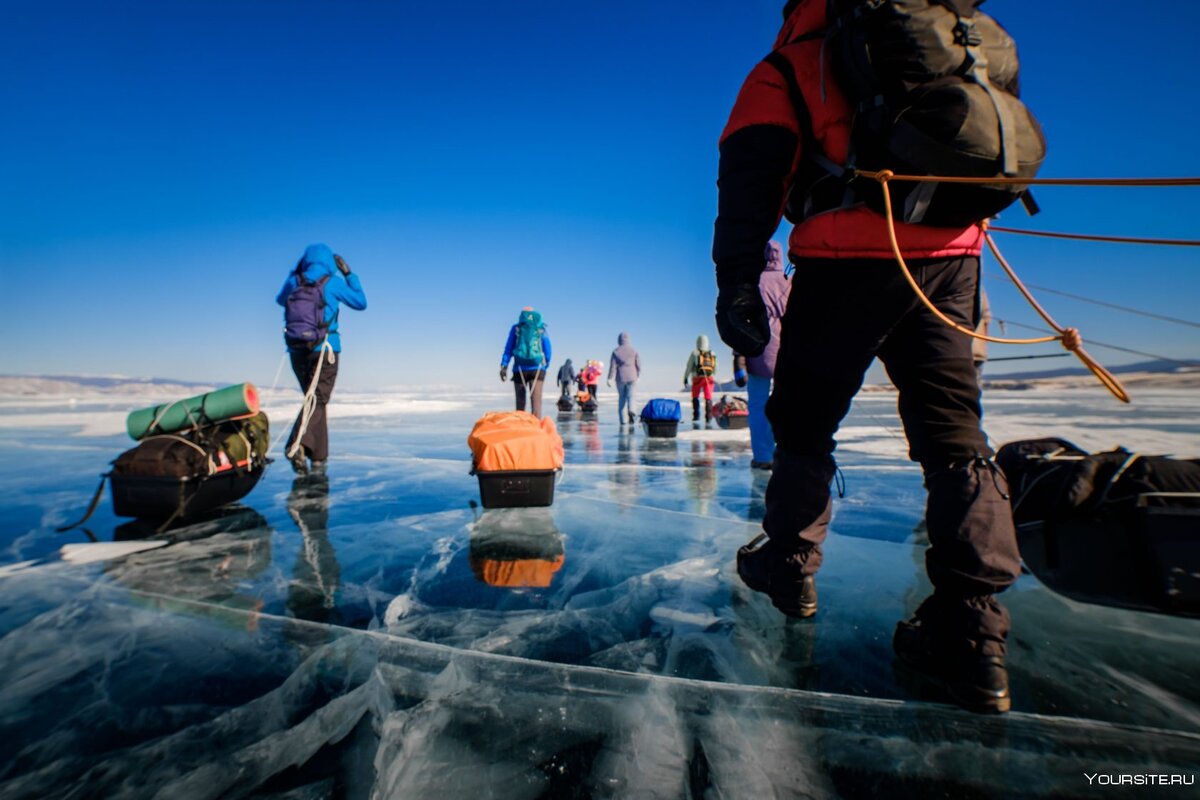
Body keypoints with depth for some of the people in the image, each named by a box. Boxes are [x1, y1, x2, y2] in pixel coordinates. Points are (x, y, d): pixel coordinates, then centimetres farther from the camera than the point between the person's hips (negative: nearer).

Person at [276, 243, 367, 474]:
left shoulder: (294, 282, 6)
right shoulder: (333, 282, -5)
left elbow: (280, 299, 28)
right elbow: (361, 303, 7)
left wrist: (295, 272, 27)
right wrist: (348, 273, 12)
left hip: (297, 351, 5)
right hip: (324, 350, -4)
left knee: (314, 399, 15)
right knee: (316, 400, -5)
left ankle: (319, 456, 15)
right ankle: (298, 444, -28)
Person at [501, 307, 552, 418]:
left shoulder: (516, 328, 11)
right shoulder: (541, 328, 11)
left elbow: (508, 348, 5)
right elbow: (547, 350, 11)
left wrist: (504, 366, 1)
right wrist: (545, 365, 22)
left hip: (520, 369, 1)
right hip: (537, 368, -1)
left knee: (520, 403, 11)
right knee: (536, 401, -11)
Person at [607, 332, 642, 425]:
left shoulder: (616, 352, -2)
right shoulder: (633, 350, 1)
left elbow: (613, 366, -7)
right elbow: (638, 364, 0)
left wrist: (610, 379, -6)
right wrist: (638, 376, 13)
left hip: (620, 378, 0)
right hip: (631, 377, 0)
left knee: (621, 397, 12)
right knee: (630, 396, 5)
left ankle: (622, 419, 11)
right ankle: (630, 410, -27)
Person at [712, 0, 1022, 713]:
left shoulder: (787, 68, 14)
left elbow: (751, 174, -6)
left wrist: (738, 282, -13)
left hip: (850, 259, -5)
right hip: (952, 256, 5)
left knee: (806, 421, 9)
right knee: (954, 435, 2)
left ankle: (790, 567, 21)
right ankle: (973, 637, 0)